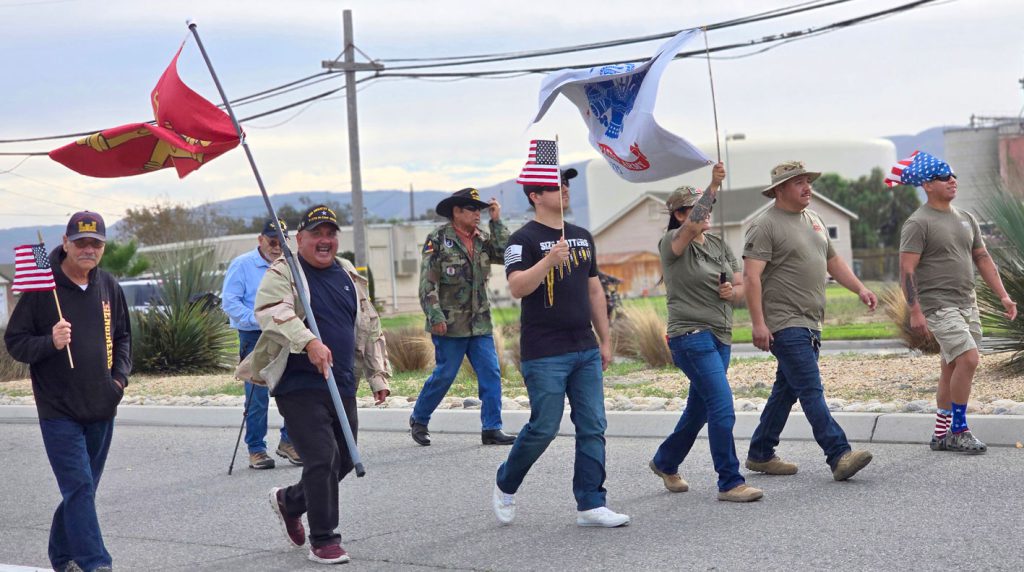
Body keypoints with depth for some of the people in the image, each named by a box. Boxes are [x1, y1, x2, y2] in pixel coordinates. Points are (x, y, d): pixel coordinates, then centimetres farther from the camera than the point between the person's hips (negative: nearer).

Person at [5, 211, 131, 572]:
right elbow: (14, 341, -6)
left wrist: (120, 377, 6)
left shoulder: (108, 287, 7)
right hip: (59, 410, -5)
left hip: (101, 410, 6)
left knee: (81, 489, 15)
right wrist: (50, 342, -23)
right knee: (80, 488, -11)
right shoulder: (42, 288, -9)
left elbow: (122, 337, 20)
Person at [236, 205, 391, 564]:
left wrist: (378, 376, 18)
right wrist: (309, 342, -39)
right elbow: (272, 311, -25)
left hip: (342, 386, 7)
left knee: (343, 460, 11)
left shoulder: (350, 277, 15)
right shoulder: (283, 274, -5)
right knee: (322, 459, -13)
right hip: (299, 385, -7)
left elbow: (370, 329, 22)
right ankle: (323, 540, 1)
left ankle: (289, 501, 37)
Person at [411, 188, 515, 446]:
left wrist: (497, 222, -3)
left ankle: (491, 429, 2)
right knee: (444, 375, 0)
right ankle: (418, 420, 19)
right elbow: (428, 283, -11)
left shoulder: (481, 239, 13)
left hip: (480, 323, 6)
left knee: (491, 374, -2)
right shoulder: (438, 239, -6)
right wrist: (435, 317, -18)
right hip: (450, 325, -6)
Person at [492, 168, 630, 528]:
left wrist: (605, 340, 18)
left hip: (585, 350, 7)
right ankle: (505, 487, 20)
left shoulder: (582, 238, 15)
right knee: (543, 428, -3)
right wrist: (550, 260, -33)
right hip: (545, 354, -7)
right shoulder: (524, 240, -7)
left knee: (593, 428, 2)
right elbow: (517, 288, -20)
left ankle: (590, 505, 6)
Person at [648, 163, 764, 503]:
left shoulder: (720, 246, 14)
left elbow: (742, 288, 14)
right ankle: (729, 483, -11)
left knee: (699, 409, 16)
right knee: (723, 407, -16)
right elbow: (692, 226, -29)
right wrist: (713, 186, -31)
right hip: (691, 335, -8)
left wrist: (732, 291, -9)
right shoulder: (672, 244, -7)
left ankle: (665, 463, 38)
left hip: (720, 337, 8)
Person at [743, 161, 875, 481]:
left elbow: (832, 261, 26)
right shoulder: (766, 225, -9)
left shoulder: (813, 220, 18)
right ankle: (839, 456, -19)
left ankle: (760, 455, 21)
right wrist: (758, 323, -21)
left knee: (786, 390, 12)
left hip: (810, 323, 9)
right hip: (784, 323, -9)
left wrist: (860, 289, 12)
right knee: (811, 389, -13)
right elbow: (751, 276, -15)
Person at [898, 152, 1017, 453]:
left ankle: (942, 435, 17)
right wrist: (915, 311, -19)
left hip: (967, 303, 7)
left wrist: (1003, 295, 9)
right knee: (968, 359, -18)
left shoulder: (966, 219, 15)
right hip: (938, 304, -7)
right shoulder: (918, 223, -9)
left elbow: (983, 259, 18)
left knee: (952, 367, 9)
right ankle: (959, 431, -8)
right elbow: (907, 269, -13)